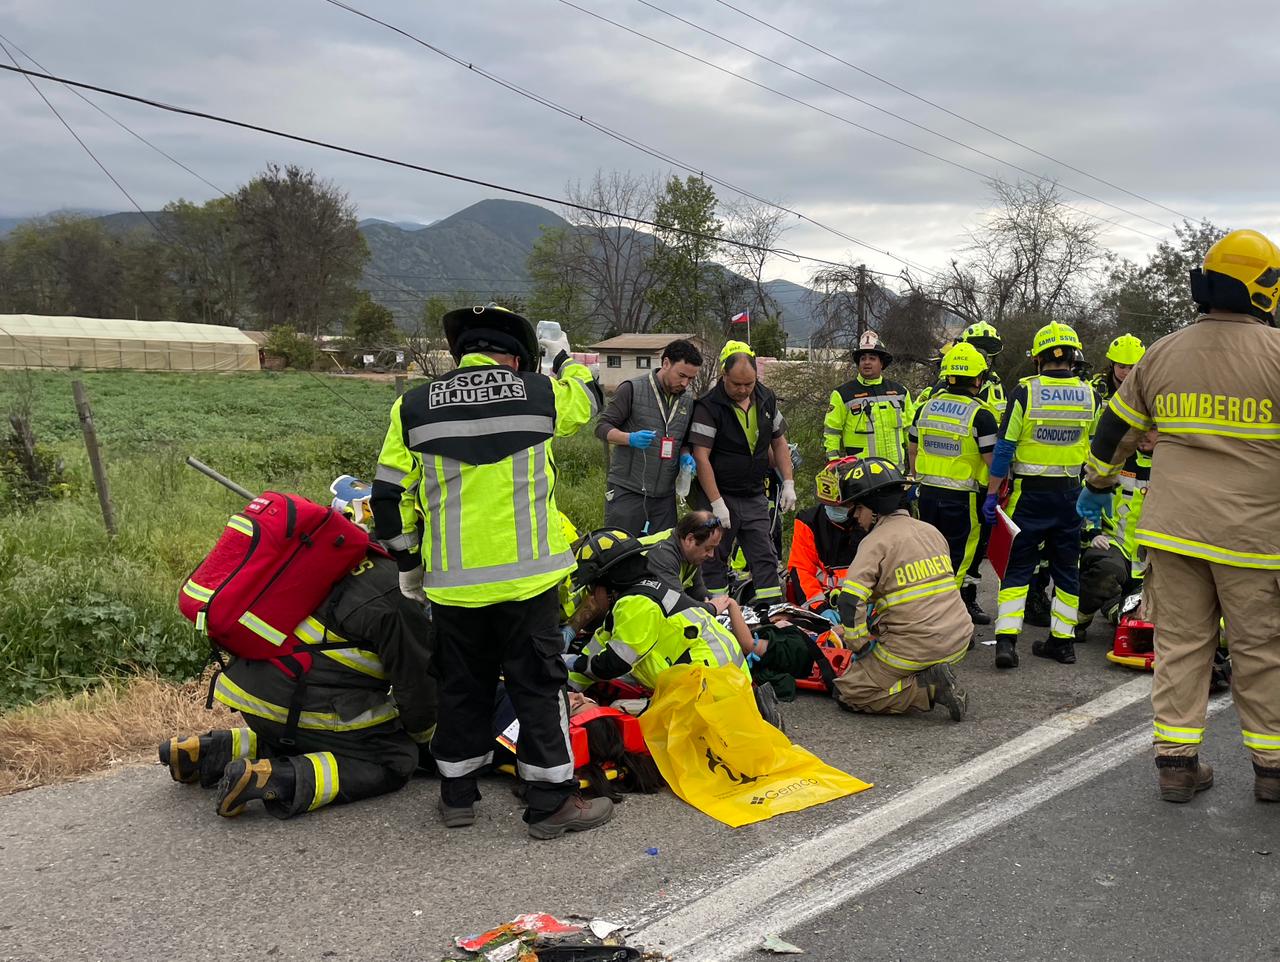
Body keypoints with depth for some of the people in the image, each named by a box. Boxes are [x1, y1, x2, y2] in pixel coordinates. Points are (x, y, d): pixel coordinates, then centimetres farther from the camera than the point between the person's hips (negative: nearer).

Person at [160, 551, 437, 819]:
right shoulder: (397, 599, -13)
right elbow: (416, 683, -5)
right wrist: (426, 739, 15)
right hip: (296, 702, -9)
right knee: (396, 760, -1)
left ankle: (211, 751, 15)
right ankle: (274, 780, -18)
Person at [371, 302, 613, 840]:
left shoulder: (413, 408, 4)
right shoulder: (540, 394, -2)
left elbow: (390, 495, 5)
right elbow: (585, 398, 21)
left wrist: (407, 563, 17)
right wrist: (566, 358, 41)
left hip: (451, 580, 3)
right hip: (526, 575, -2)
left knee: (462, 686, 16)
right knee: (538, 685, 7)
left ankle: (457, 795, 27)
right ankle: (551, 801, 12)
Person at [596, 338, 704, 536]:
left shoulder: (687, 402, 13)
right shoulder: (632, 389, -5)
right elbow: (602, 427, -6)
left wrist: (685, 456, 1)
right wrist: (630, 438, -24)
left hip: (664, 495, 5)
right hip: (627, 491, -5)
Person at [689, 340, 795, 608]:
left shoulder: (766, 400, 5)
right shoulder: (708, 406, -14)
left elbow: (779, 443, 16)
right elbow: (701, 457, -17)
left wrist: (788, 483, 7)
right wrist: (717, 503, -20)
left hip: (755, 497, 5)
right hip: (720, 496, -5)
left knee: (765, 558, 5)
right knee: (715, 561, 3)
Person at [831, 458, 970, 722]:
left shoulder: (877, 541, -12)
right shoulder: (931, 531, 12)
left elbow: (850, 601, -23)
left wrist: (861, 645, -6)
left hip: (914, 649, -8)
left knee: (847, 692, 6)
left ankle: (928, 689, -9)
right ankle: (932, 678, 9)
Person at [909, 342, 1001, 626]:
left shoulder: (926, 407, 6)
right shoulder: (981, 415, -12)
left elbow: (913, 450, 16)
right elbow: (992, 461, -12)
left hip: (928, 493, 6)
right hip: (962, 497, -6)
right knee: (958, 558, 3)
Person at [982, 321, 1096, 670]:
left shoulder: (1025, 392, -9)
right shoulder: (1089, 396, 1)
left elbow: (1004, 448, -10)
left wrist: (992, 494, -5)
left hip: (1029, 493, -3)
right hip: (1069, 493, 3)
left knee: (1017, 568, 3)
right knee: (1066, 569, 13)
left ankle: (1006, 639, -7)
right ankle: (1063, 640, 18)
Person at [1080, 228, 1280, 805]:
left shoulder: (1162, 353, 6)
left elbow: (1116, 427, 16)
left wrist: (1097, 485, 29)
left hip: (1172, 527, 3)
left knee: (1180, 643, 10)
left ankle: (1176, 762, 12)